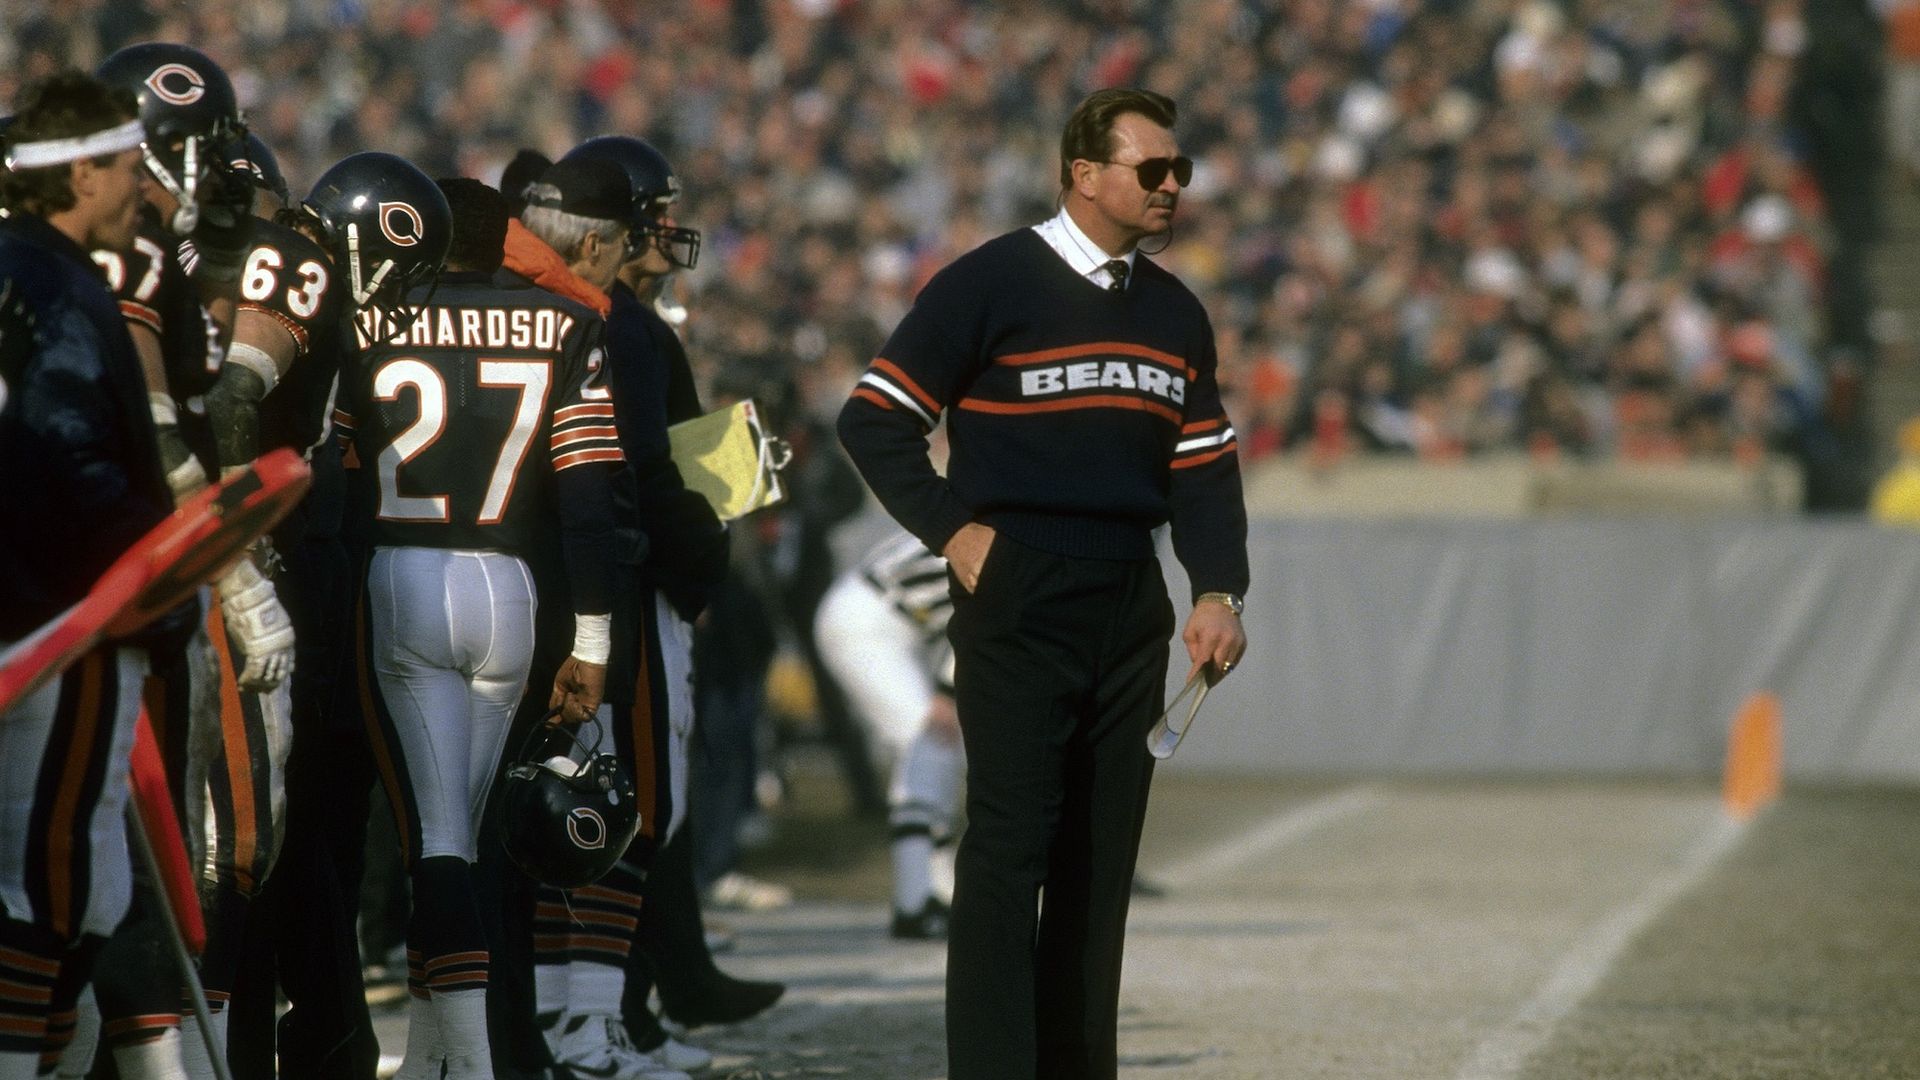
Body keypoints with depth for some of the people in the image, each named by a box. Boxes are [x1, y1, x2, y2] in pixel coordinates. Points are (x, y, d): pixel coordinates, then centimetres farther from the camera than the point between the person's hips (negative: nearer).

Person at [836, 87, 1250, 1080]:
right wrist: (951, 527, -11)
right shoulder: (990, 284, -6)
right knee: (1010, 843, -11)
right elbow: (873, 420, -4)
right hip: (1017, 602, -6)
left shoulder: (1174, 313, 14)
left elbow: (1205, 467, 16)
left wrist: (1217, 592, 3)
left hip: (1130, 611, 6)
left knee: (1104, 851, 8)